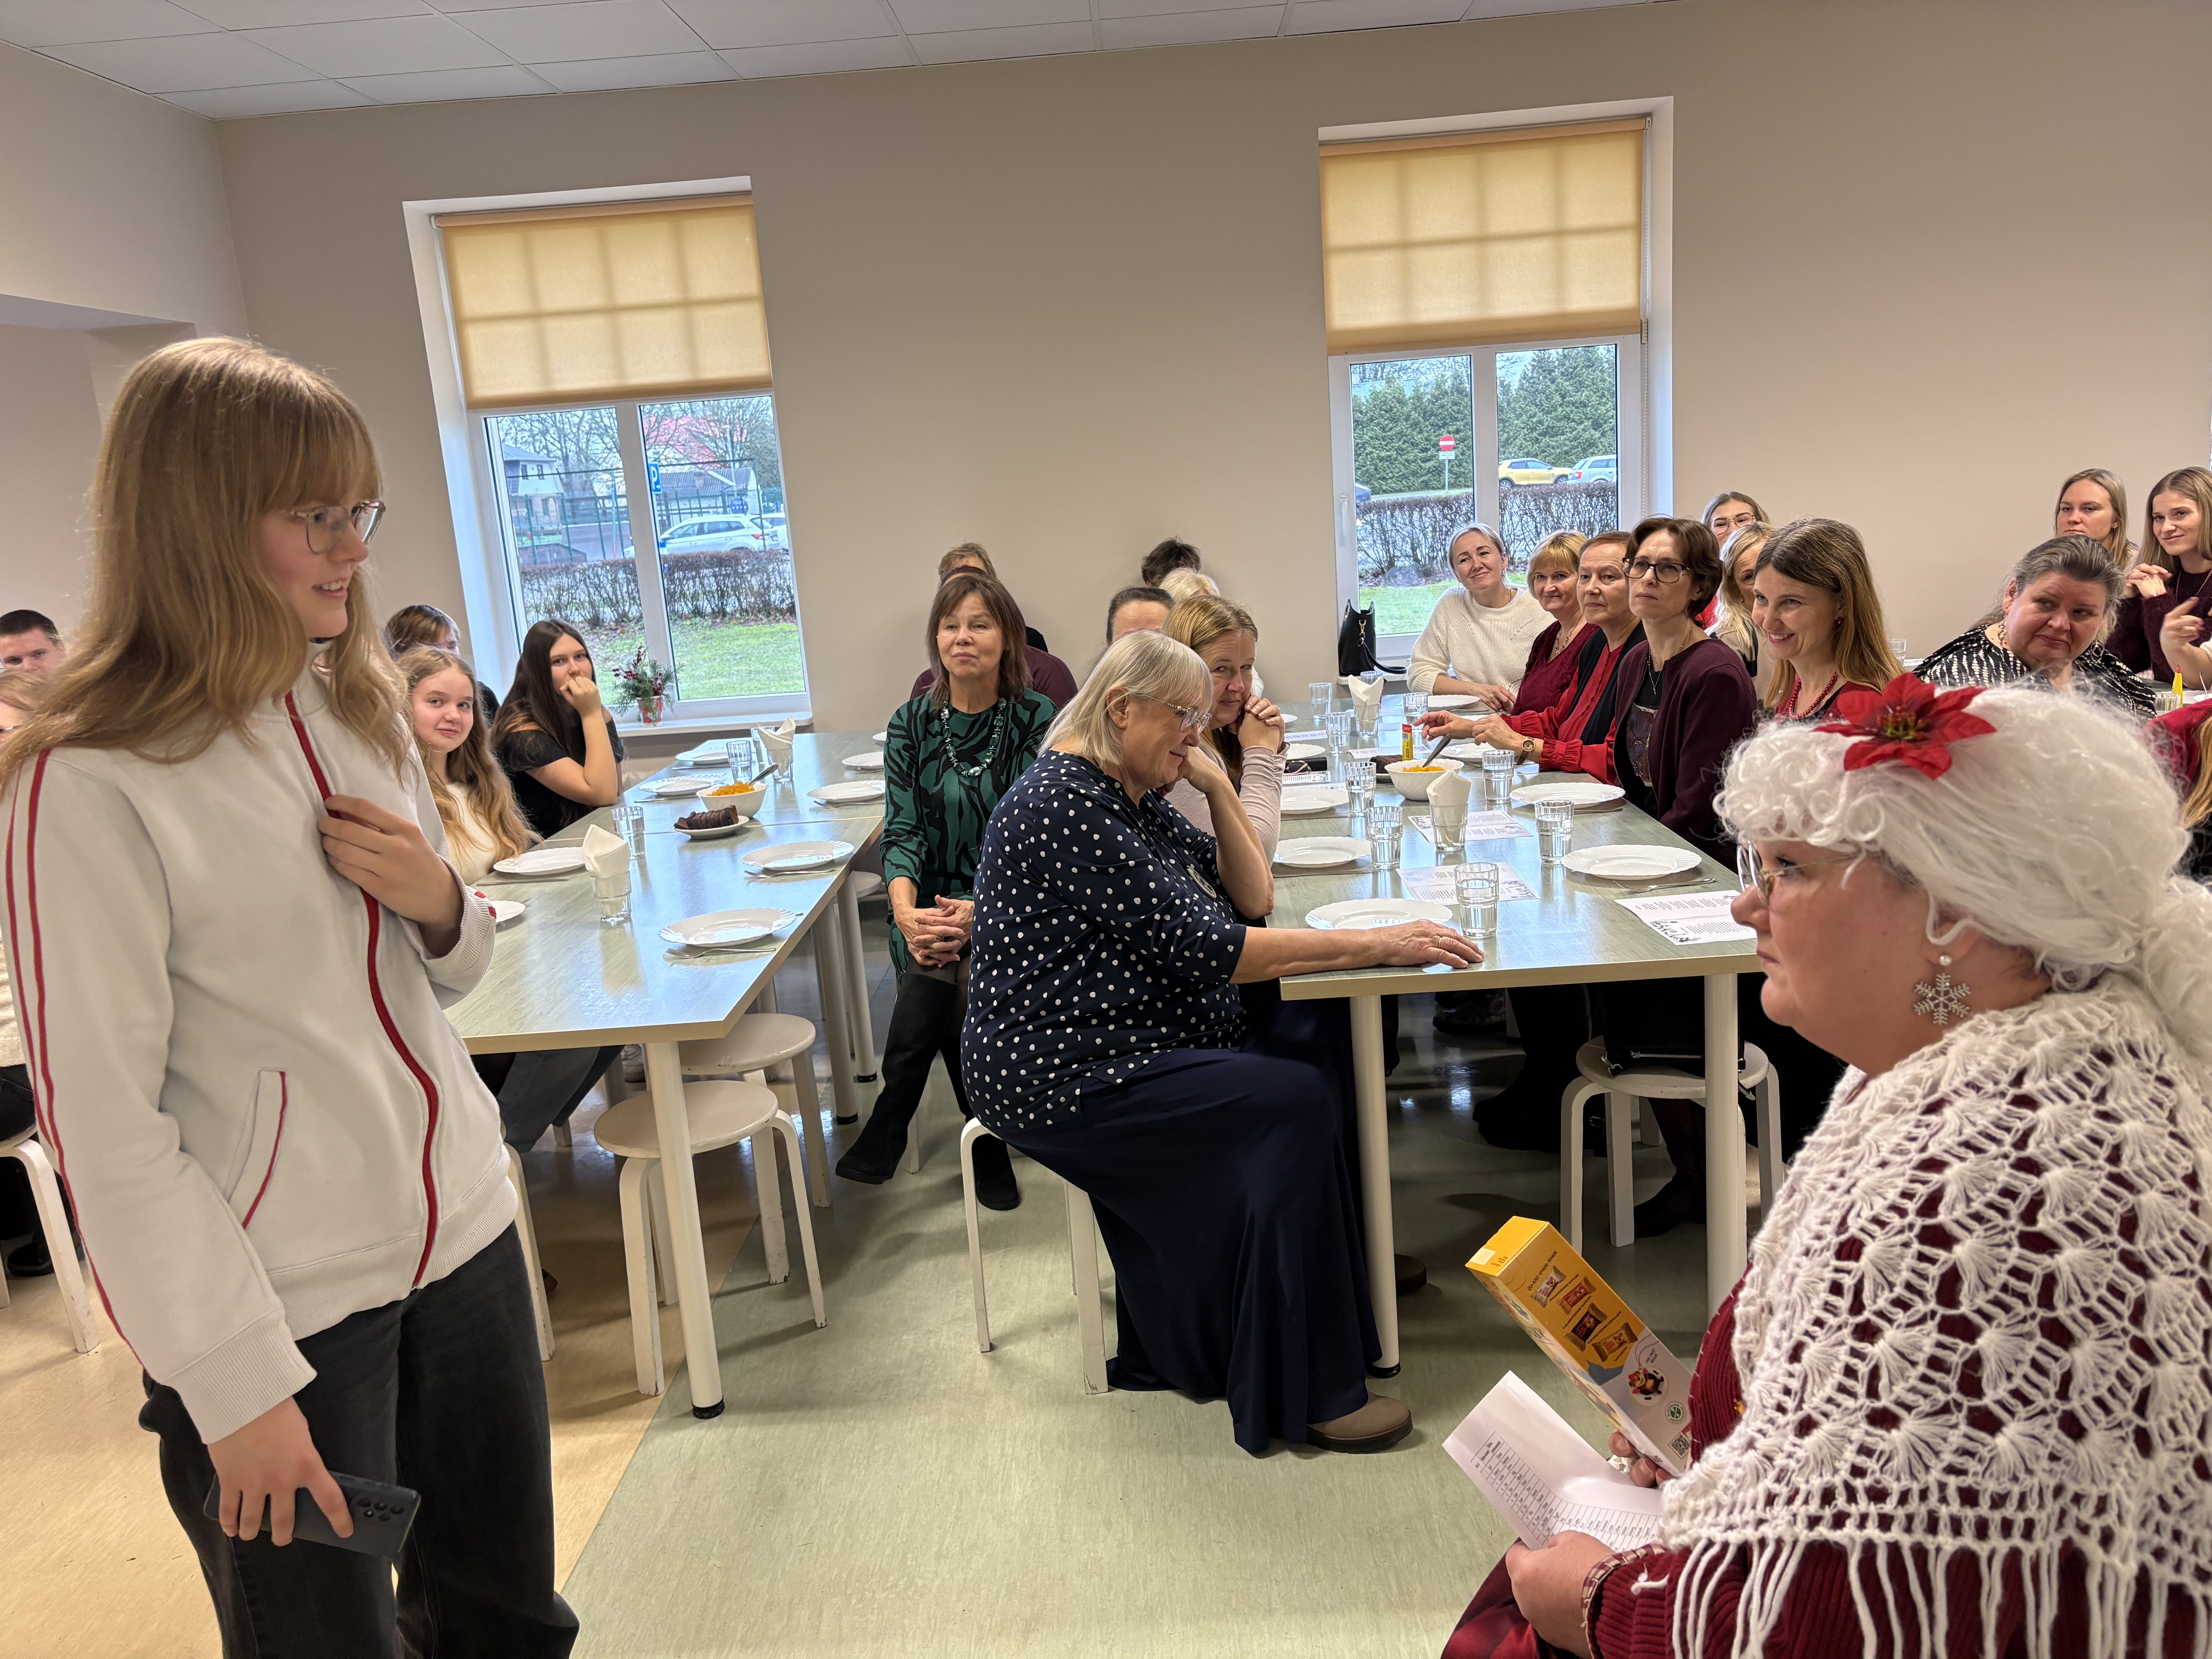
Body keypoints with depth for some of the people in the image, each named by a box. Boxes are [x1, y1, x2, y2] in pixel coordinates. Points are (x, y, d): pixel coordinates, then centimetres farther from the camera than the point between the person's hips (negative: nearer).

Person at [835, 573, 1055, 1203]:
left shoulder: (1037, 719, -3)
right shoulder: (912, 724, 5)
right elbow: (901, 831, -1)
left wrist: (978, 911, -25)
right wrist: (905, 910, -21)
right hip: (933, 909, 2)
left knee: (943, 977, -30)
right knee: (957, 987, -28)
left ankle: (888, 1127, -6)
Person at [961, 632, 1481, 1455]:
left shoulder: (1133, 798, 12)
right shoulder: (1067, 804, -20)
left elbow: (1253, 898, 12)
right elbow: (1206, 949, -25)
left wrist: (1219, 787, -1)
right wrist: (1376, 944, -23)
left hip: (1135, 1040, 10)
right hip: (1063, 1074, -10)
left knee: (1321, 1032, 3)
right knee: (1293, 1103, -20)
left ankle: (1354, 1258, 18)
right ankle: (1305, 1394, -12)